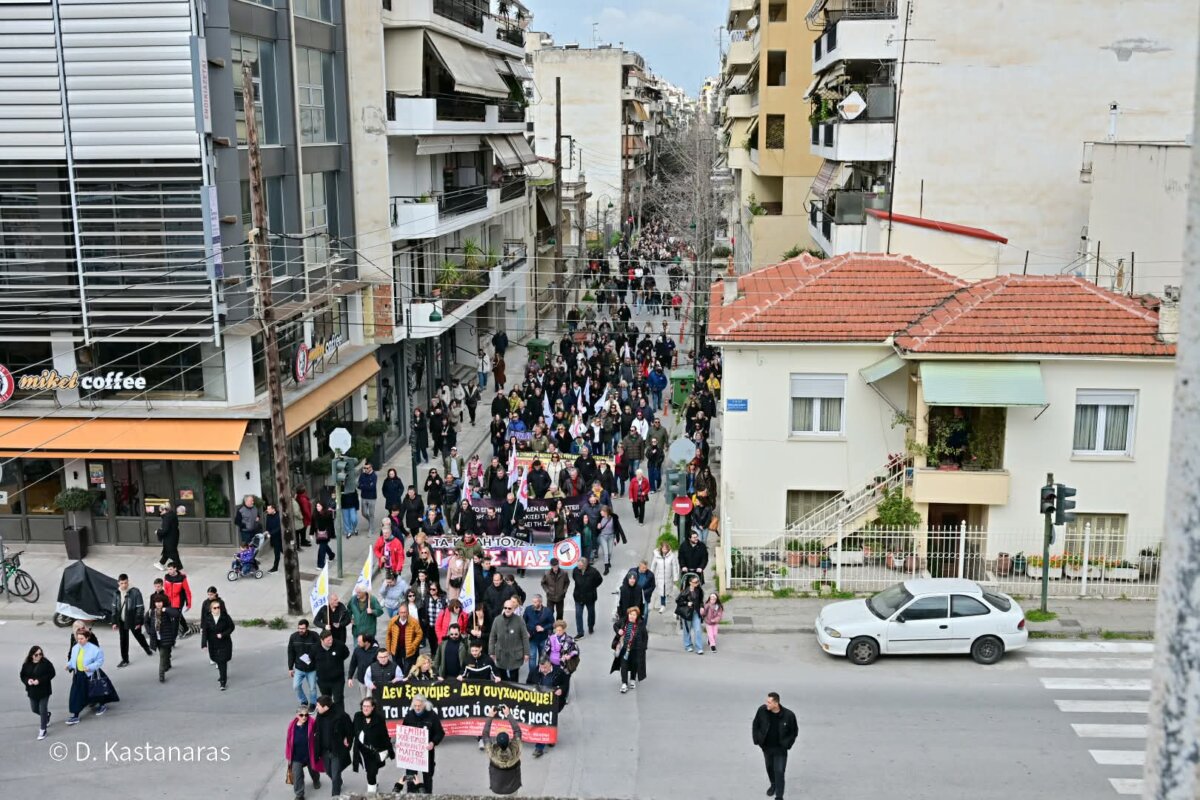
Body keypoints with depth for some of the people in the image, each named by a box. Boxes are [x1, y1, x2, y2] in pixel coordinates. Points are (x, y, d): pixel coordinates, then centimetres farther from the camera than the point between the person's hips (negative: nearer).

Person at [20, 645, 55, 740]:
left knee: (42, 710, -1)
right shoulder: (26, 664, -3)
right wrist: (28, 680, -16)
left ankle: (43, 730, 10)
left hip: (44, 691, -5)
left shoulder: (46, 663, -14)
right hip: (32, 692, 5)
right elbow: (23, 676, 6)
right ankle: (47, 715, 47)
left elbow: (51, 674, -13)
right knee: (34, 709, 17)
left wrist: (40, 680, -22)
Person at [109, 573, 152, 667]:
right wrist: (114, 622, 6)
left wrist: (138, 622, -15)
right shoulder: (117, 593, 0)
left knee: (138, 636, 15)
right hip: (122, 621, 4)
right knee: (123, 640, 8)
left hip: (133, 621, -4)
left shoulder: (135, 592, -17)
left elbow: (140, 608, -14)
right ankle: (125, 660, 19)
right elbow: (114, 608, 9)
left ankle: (147, 648, 42)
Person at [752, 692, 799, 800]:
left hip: (780, 749, -3)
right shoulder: (762, 710, -18)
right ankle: (773, 784, 51)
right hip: (766, 747, 3)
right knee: (770, 767, 23)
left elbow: (794, 731, -5)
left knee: (779, 772, -7)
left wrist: (786, 744, -8)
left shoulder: (788, 715, -23)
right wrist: (757, 740, -3)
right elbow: (755, 725, -1)